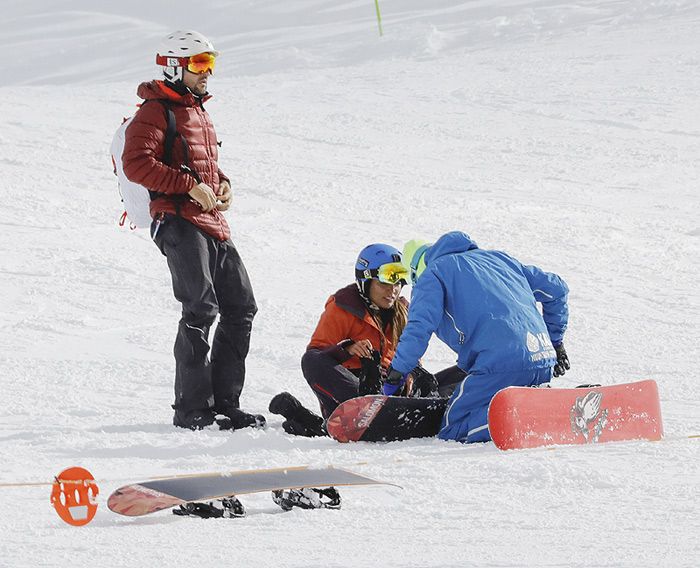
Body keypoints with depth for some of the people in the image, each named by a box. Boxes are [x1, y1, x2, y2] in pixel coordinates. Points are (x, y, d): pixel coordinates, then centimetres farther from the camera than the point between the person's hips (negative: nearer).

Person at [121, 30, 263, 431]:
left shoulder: (199, 111, 22)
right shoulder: (157, 111, -6)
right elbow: (136, 164, -18)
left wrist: (223, 185, 12)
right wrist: (191, 186, -19)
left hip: (213, 224, 9)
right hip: (180, 222, -9)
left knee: (241, 307, 7)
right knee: (202, 309, -15)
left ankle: (225, 403, 13)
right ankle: (192, 409, -11)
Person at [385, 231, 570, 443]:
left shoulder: (431, 275, 11)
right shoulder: (498, 257, 30)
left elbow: (418, 329, -5)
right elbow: (555, 288, 31)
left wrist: (395, 376, 1)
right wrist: (555, 341, 39)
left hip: (500, 364, -7)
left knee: (453, 431, -2)